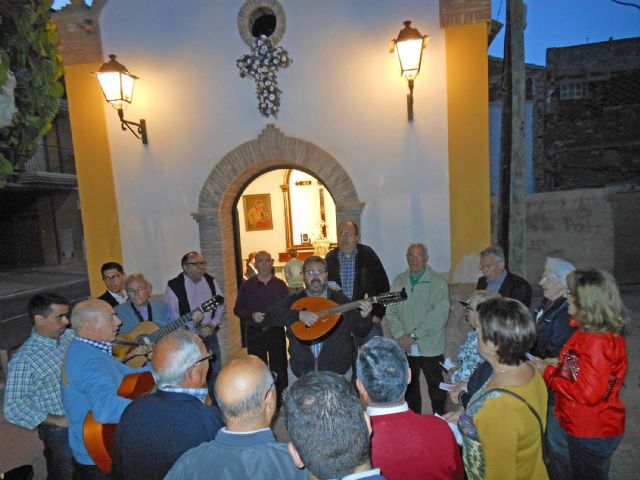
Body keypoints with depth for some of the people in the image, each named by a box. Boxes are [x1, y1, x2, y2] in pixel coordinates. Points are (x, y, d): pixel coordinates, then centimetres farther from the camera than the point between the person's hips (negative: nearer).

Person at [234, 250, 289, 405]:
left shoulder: (280, 284, 4)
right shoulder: (247, 285, 3)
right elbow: (237, 309, 5)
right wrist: (252, 315, -11)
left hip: (276, 332, 0)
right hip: (255, 334, 0)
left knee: (279, 369, 4)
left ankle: (280, 402, 20)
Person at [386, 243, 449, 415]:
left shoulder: (438, 281, -4)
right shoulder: (398, 281, 8)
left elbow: (440, 313, -15)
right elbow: (391, 311, 5)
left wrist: (414, 334, -16)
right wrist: (400, 336, -9)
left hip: (430, 347, -3)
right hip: (405, 347, 4)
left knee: (436, 389, 7)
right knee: (410, 388, 14)